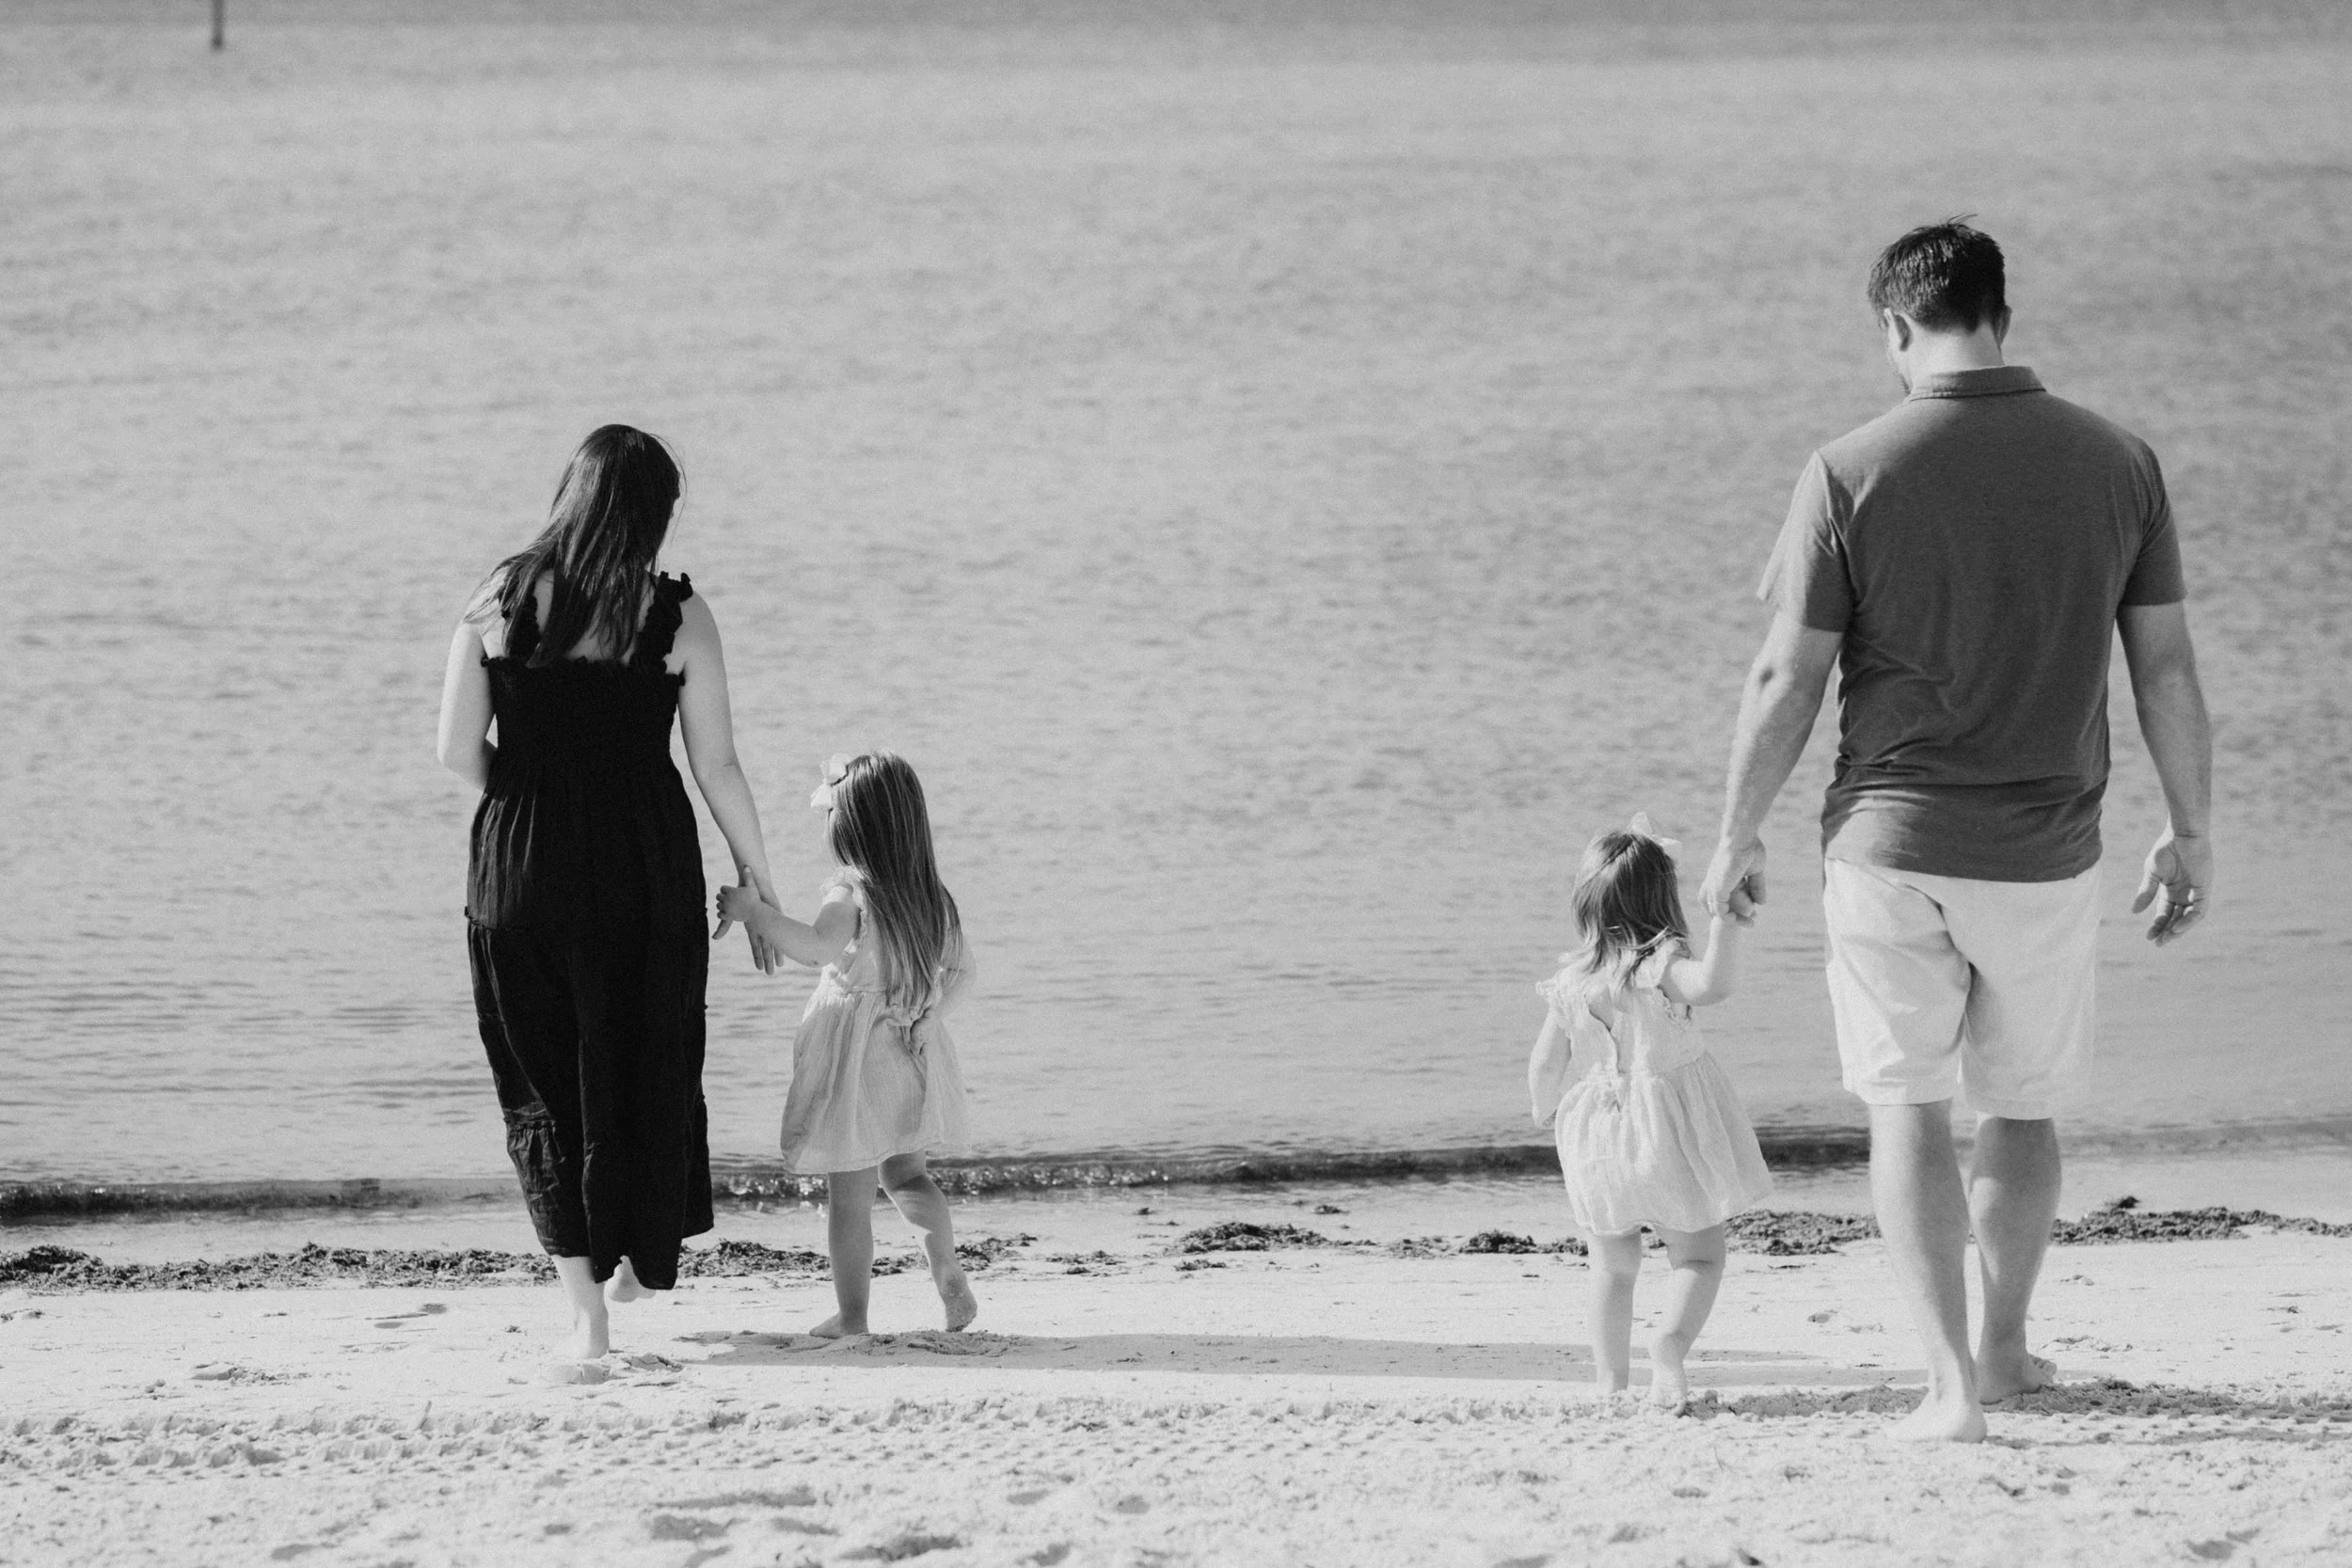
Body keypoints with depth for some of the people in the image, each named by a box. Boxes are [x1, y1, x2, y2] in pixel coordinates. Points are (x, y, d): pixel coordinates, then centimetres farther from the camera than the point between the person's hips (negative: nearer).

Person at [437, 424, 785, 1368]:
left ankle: (587, 1308, 4)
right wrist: (758, 878, 7)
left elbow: (459, 751, -2)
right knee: (644, 1066, 20)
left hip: (519, 865, 1)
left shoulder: (499, 602, -4)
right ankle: (642, 1256, 33)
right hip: (644, 866, 0)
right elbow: (718, 769, -4)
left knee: (543, 1086, 10)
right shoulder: (677, 617, -7)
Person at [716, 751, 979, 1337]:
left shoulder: (851, 893, -18)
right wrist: (931, 1015, 12)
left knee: (849, 1192, 2)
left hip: (855, 1059, -6)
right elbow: (960, 967, 13)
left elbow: (817, 946, -35)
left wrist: (754, 911, -28)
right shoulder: (933, 897, 4)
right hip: (914, 1056, 6)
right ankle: (947, 1267, 3)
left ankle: (852, 1314, 5)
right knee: (906, 1174, 22)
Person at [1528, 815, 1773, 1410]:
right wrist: (1724, 919, -33)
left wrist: (1545, 1109, 25)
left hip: (1599, 1136, 4)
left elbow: (1546, 1062, 7)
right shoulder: (1661, 964, -16)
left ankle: (1609, 1377, 14)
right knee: (1699, 1254, 5)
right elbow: (1714, 983, -37)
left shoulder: (1570, 981, 0)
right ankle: (1672, 1339, -20)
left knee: (1613, 1265, 18)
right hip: (1670, 1133, -4)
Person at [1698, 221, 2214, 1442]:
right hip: (2045, 851, 2)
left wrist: (1736, 838, 4)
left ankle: (1952, 1382, -1)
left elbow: (1786, 678, -8)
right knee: (2023, 1106, 19)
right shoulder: (2118, 462, -3)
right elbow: (2166, 665, 1)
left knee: (1907, 1109, 7)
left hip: (1888, 842, -2)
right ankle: (2004, 1348, 33)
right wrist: (2190, 834, 12)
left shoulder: (1851, 472, -10)